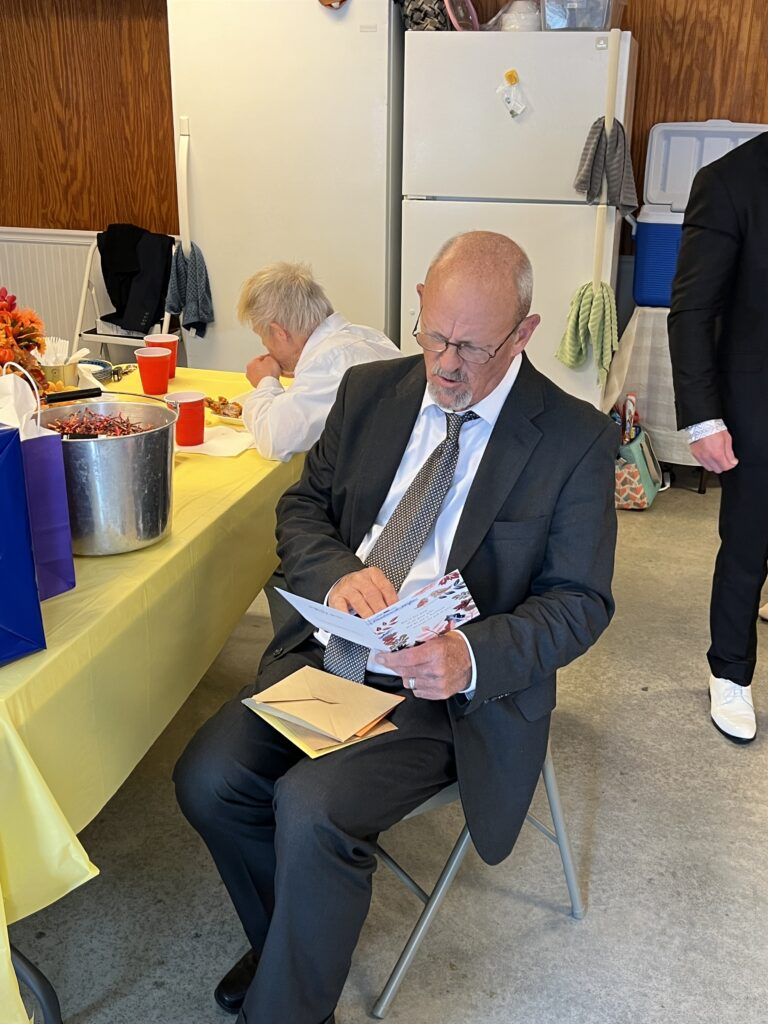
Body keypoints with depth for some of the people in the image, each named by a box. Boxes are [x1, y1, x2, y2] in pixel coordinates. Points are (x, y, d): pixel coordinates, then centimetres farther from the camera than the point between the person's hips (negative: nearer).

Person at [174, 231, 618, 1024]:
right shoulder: (370, 390, 5)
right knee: (207, 778, -12)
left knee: (313, 807, -25)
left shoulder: (576, 439, -8)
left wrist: (470, 657, -25)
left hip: (449, 690, -5)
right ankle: (290, 941, 17)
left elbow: (579, 601, -7)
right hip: (329, 655, 5)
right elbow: (301, 508, 10)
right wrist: (336, 573, -14)